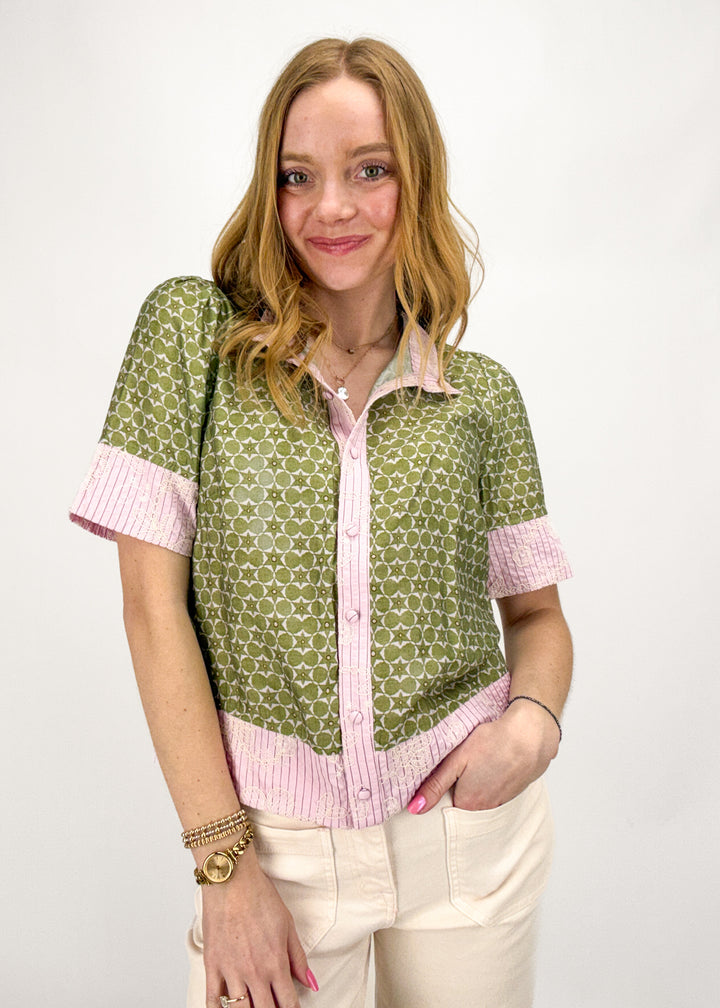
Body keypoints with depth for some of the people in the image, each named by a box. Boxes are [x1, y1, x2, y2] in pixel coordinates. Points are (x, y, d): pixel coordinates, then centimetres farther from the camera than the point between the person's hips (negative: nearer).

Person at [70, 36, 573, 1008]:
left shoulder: (482, 395, 0)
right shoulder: (190, 329, -6)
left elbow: (536, 609, 9)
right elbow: (154, 600, -9)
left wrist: (535, 718, -14)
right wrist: (224, 861, -11)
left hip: (468, 821, 3)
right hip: (271, 829, -2)